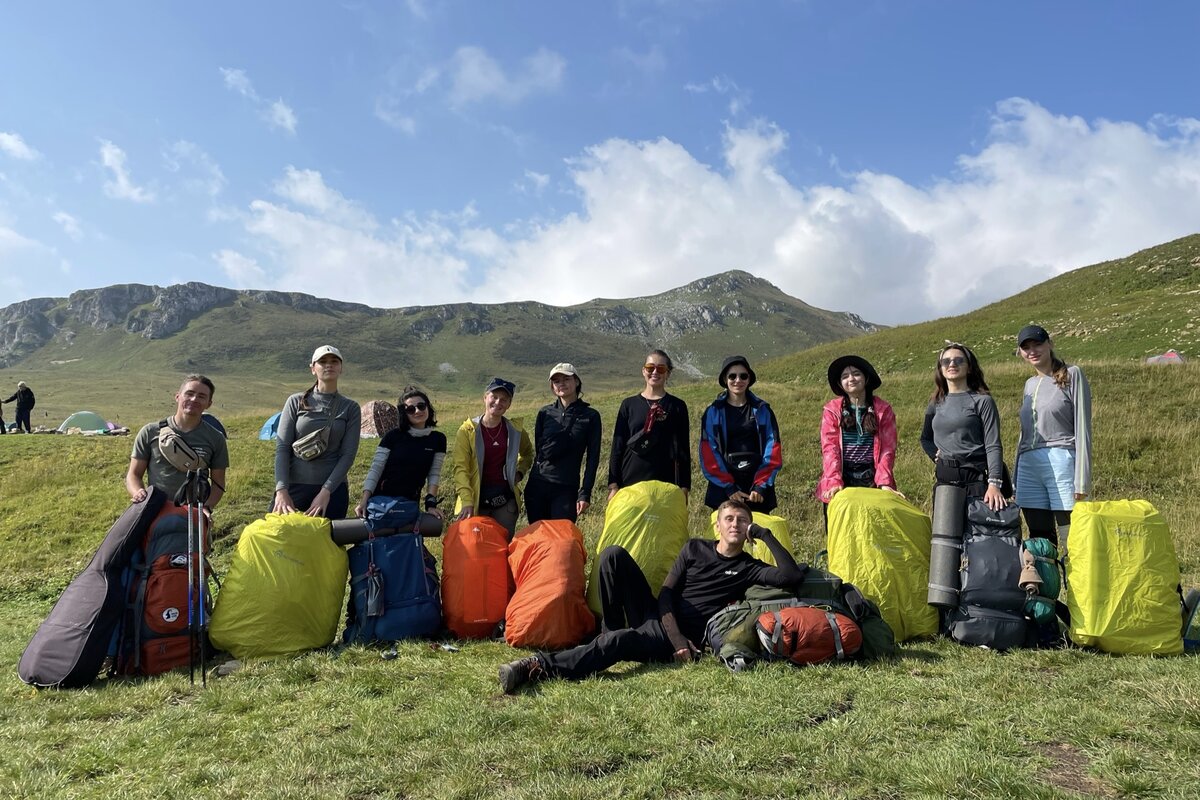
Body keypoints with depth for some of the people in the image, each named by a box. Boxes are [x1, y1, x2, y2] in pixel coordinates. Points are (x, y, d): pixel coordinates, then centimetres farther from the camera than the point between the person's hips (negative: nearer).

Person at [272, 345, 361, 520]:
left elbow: (348, 454, -1)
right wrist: (281, 490, -12)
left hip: (333, 490, 0)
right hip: (294, 486, 0)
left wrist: (326, 492, -11)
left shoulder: (350, 408, 5)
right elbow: (282, 448, -1)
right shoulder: (296, 402, 5)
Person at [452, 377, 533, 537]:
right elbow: (460, 468, -11)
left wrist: (519, 472, 7)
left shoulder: (515, 431, 4)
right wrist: (467, 502, -20)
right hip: (477, 500, -2)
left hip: (506, 500, 2)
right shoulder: (468, 430, -5)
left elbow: (527, 453, 25)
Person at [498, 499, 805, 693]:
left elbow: (791, 575, -10)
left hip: (685, 636, -4)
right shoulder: (695, 548, 14)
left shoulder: (748, 568, 8)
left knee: (615, 643, -35)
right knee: (613, 554, -15)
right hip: (659, 617, 4)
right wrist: (675, 634, -12)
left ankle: (541, 667, -36)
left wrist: (765, 535, -5)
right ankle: (612, 630, -7)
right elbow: (666, 594, 5)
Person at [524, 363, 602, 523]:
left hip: (567, 489, -2)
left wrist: (585, 493, -5)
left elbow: (593, 458, 0)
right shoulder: (545, 413, 7)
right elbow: (538, 448, 14)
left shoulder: (590, 416, 1)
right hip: (537, 486, 3)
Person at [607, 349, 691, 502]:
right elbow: (617, 447, 8)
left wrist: (684, 488, 2)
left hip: (664, 483, -1)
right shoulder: (629, 404, 9)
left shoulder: (677, 406, 7)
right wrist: (613, 485, 2)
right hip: (630, 482, 1)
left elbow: (683, 449, 7)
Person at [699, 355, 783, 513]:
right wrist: (728, 487, -10)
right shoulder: (713, 412, 4)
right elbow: (708, 453, -2)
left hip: (758, 489, 1)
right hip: (723, 488, -1)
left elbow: (773, 450, 2)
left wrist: (761, 485, -8)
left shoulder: (762, 410, 7)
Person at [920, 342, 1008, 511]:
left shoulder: (982, 401, -1)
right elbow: (925, 439, 27)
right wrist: (936, 456, 7)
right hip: (945, 481, 5)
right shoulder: (936, 403, 13)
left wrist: (994, 484, -19)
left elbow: (993, 446, -8)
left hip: (976, 479, -4)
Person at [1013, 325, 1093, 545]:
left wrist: (1082, 480, -12)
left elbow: (1082, 428, -5)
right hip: (1029, 465, 6)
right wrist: (1016, 477, 17)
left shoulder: (1071, 375, 2)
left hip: (1061, 461, -6)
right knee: (1039, 540, 6)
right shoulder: (1029, 384, 19)